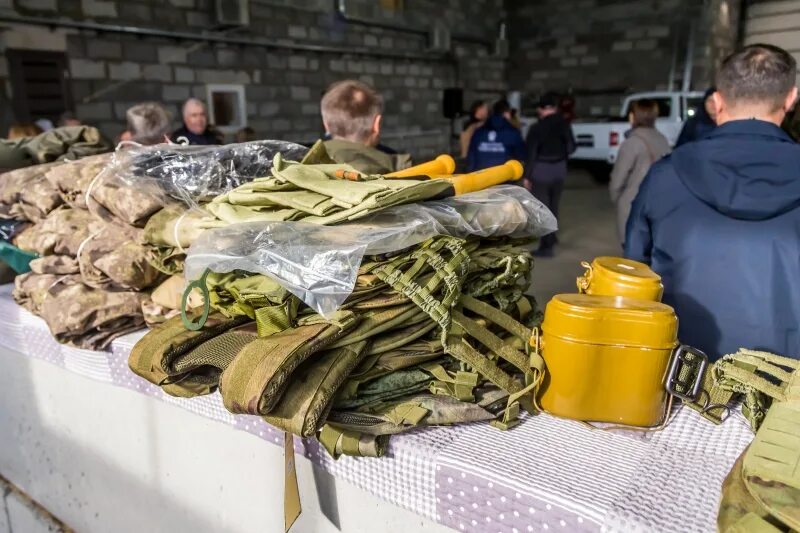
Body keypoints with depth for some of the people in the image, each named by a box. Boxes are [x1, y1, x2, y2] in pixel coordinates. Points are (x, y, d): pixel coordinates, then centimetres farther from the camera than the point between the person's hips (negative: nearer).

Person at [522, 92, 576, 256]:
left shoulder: (536, 128, -15)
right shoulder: (564, 125, -2)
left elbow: (531, 154, -14)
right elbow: (571, 147, 5)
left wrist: (526, 176, -6)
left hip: (541, 171, -5)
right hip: (559, 170, 5)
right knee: (553, 205, 21)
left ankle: (546, 246, 3)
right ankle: (550, 236, 37)